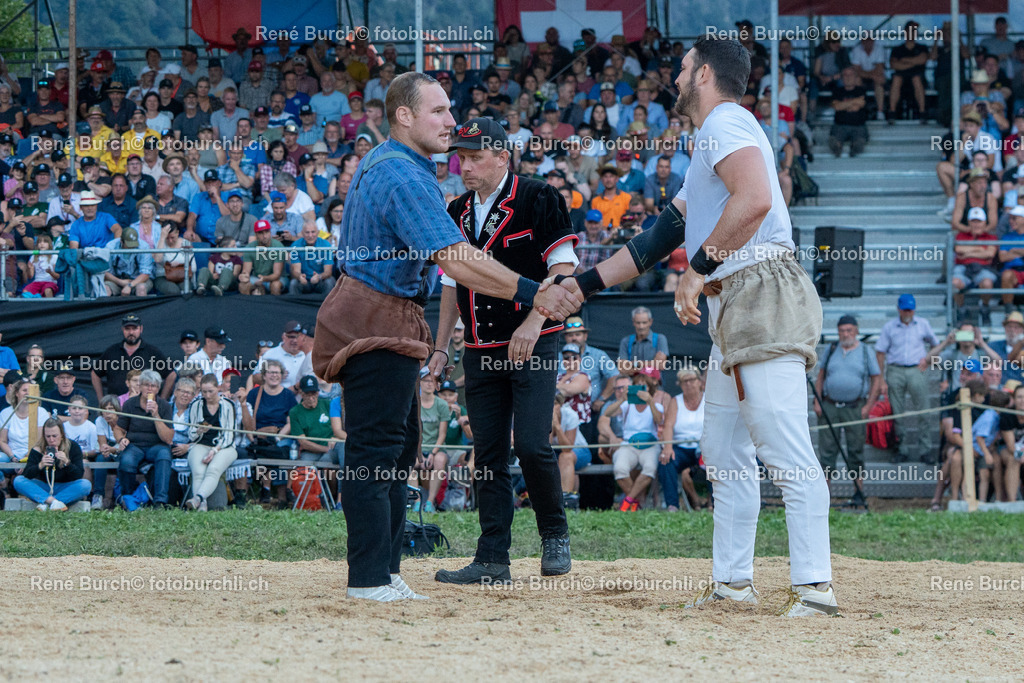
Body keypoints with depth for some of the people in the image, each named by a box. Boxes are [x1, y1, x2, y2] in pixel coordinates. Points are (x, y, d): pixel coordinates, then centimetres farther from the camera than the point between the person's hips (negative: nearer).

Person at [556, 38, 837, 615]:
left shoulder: (726, 122, -4)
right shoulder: (712, 143, 28)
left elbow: (755, 199, -23)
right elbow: (661, 237, 32)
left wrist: (698, 269, -19)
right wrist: (580, 285, 32)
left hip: (764, 296, -11)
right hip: (734, 308, 11)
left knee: (786, 451, -16)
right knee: (726, 452, 14)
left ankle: (814, 586, -21)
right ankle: (733, 582, 19)